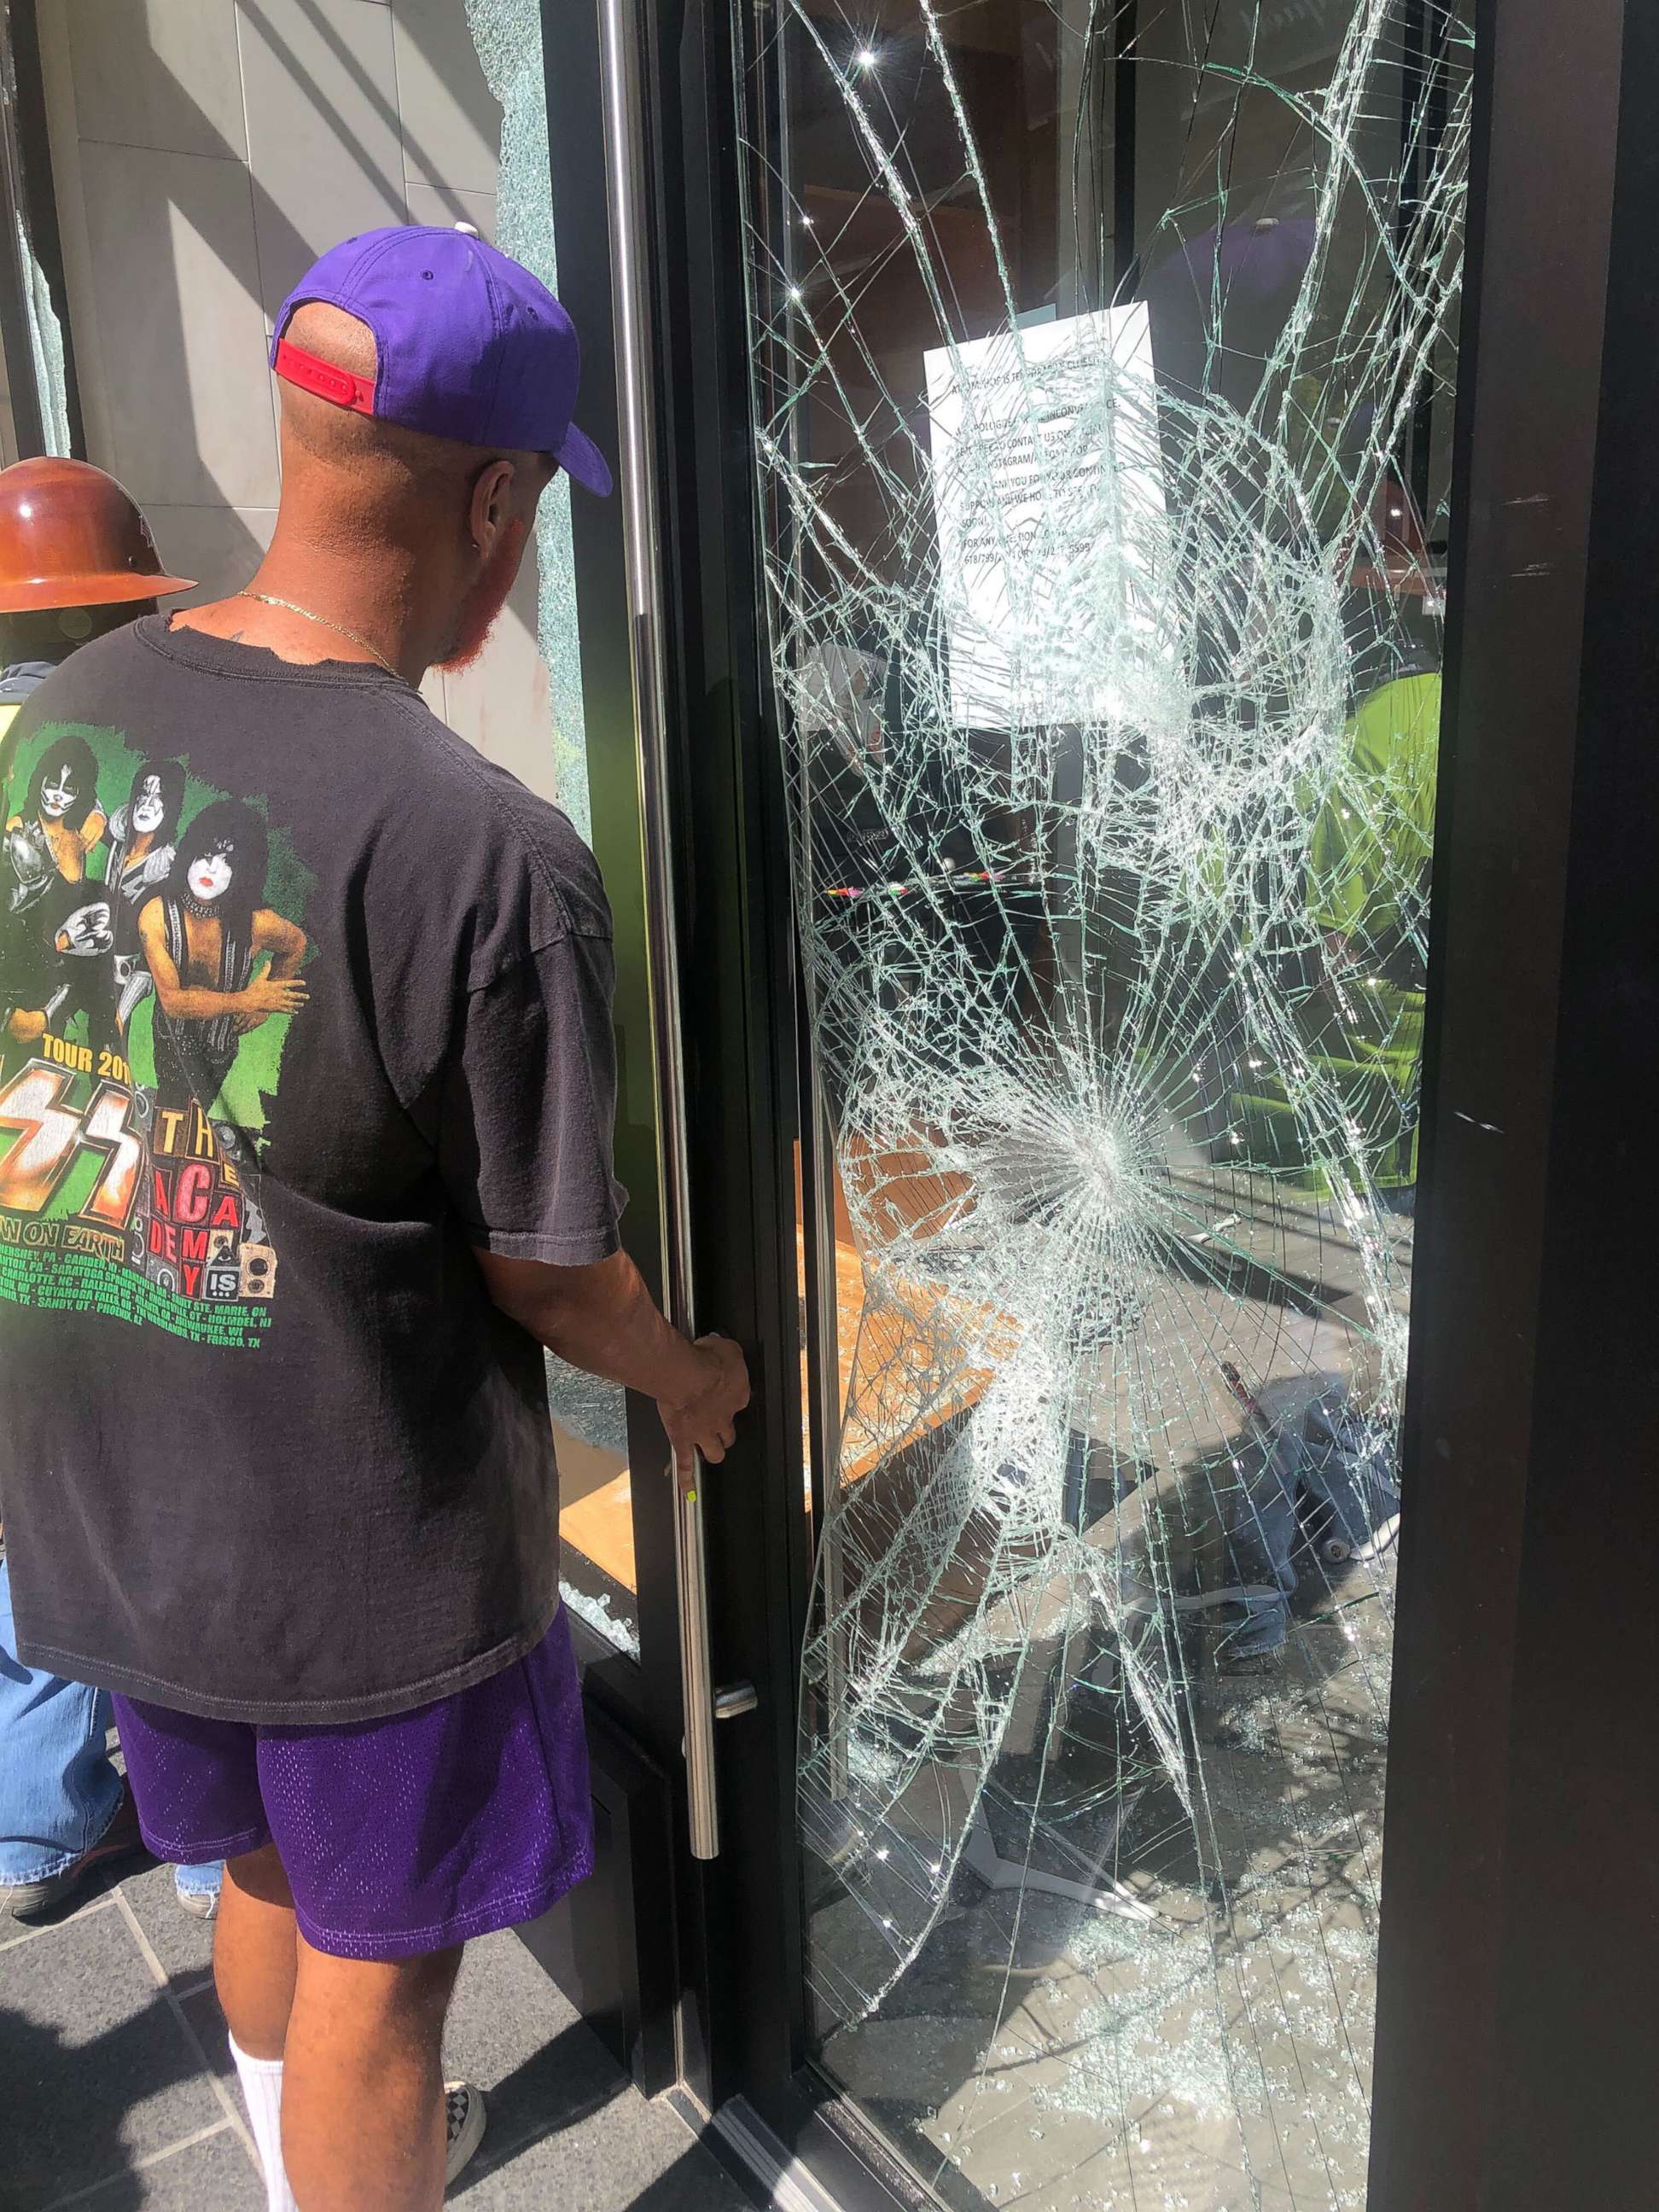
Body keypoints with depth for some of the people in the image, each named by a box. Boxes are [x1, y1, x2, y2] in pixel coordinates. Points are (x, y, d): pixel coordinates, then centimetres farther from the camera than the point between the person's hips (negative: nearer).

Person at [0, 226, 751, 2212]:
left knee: (270, 1875, 31)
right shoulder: (491, 853, -27)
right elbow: (543, 1272, -18)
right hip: (365, 1546, -7)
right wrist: (688, 1379, 4)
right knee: (375, 1960, 18)